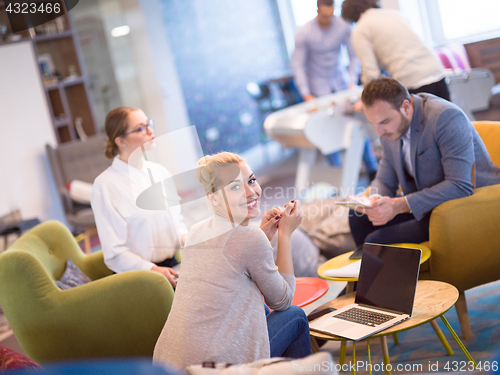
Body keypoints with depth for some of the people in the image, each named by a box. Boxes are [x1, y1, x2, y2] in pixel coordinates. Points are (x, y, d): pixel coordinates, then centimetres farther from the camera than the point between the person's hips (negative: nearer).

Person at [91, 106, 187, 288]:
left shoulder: (160, 172, 14)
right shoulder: (105, 185, -7)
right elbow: (114, 254, -10)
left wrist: (185, 239, 0)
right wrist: (153, 270, -22)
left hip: (174, 265, 7)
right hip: (139, 276, -6)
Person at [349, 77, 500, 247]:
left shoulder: (447, 117, -24)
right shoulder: (390, 126, 1)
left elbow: (460, 187, -30)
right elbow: (385, 180, 9)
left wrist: (399, 205, -34)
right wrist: (375, 200, -17)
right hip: (428, 203, 8)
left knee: (376, 240, -20)